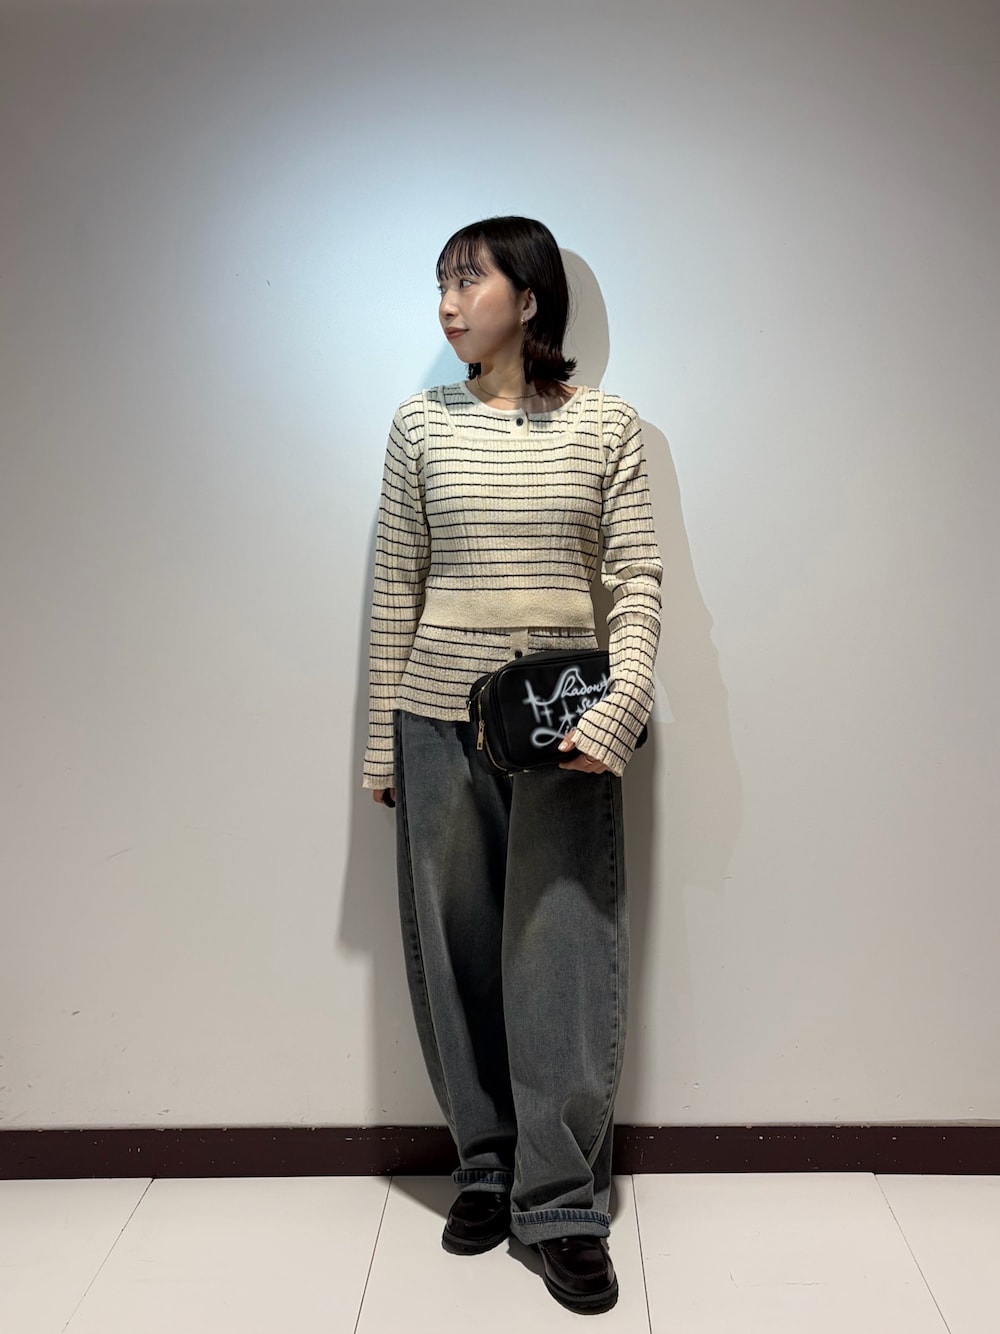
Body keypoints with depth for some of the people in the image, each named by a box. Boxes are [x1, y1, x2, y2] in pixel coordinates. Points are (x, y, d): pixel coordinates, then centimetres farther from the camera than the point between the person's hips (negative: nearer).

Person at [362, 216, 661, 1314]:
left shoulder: (606, 424, 2)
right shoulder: (422, 424, 6)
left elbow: (639, 579, -1)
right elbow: (395, 586, 6)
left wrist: (618, 710, -14)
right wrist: (383, 738, 5)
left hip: (564, 721, -1)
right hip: (440, 716, 2)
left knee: (563, 957, 1)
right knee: (456, 952, 9)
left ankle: (563, 1210, 16)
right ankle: (487, 1167, 29)